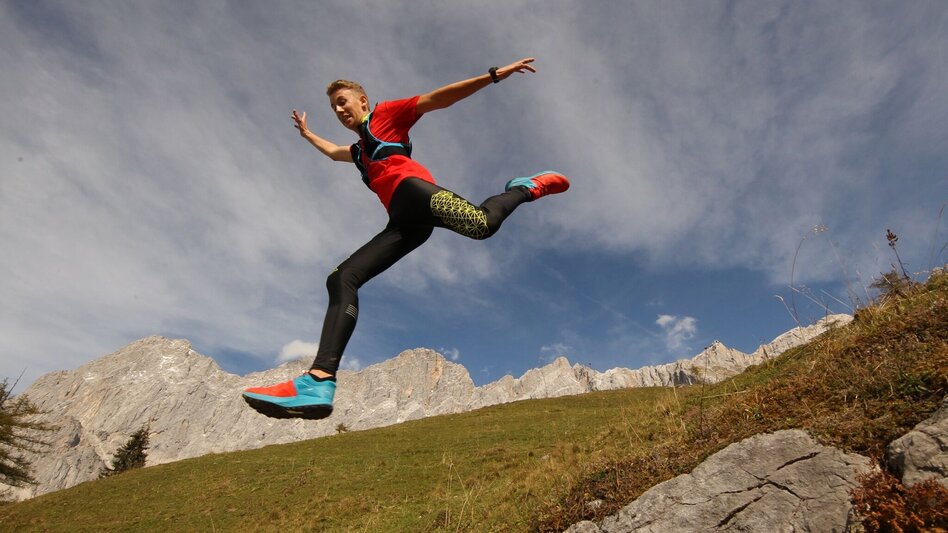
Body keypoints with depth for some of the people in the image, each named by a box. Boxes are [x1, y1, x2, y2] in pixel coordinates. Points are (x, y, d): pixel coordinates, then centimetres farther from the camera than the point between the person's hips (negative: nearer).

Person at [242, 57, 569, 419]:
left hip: (412, 187, -7)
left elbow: (438, 99, 10)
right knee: (341, 279, -8)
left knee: (483, 224, -37)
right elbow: (333, 153, 65)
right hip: (404, 221, 7)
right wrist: (307, 134, 79)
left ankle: (526, 187, -4)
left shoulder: (386, 114, 22)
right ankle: (319, 382, -21)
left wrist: (494, 76, 1)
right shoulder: (360, 150, 42)